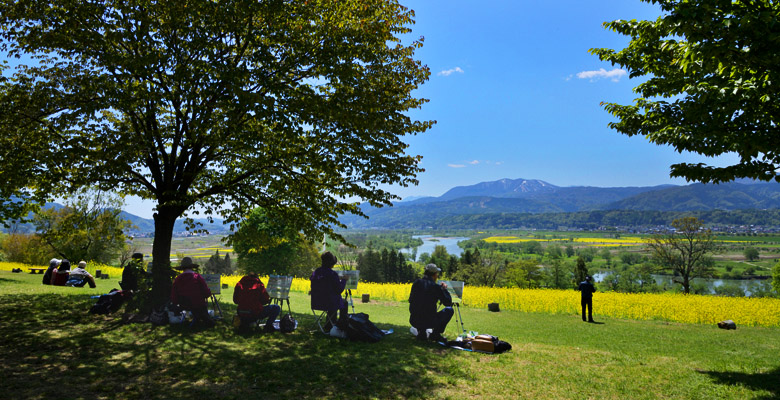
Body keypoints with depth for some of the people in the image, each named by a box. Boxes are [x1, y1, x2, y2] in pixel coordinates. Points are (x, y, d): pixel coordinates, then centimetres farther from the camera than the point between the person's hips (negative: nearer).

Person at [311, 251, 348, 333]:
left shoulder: (315, 273, 0)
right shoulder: (332, 274, -20)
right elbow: (339, 290, -13)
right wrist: (344, 280, 3)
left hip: (316, 303, 6)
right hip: (329, 303, -6)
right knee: (344, 302, 25)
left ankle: (329, 326, 40)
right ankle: (342, 325, 35)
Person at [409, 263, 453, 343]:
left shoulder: (416, 283, 4)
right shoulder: (436, 287, -8)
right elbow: (448, 303, 1)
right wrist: (444, 289, 16)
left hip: (414, 322, 4)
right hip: (429, 322, -4)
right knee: (449, 310, 17)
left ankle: (421, 332, 20)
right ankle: (435, 334, 12)